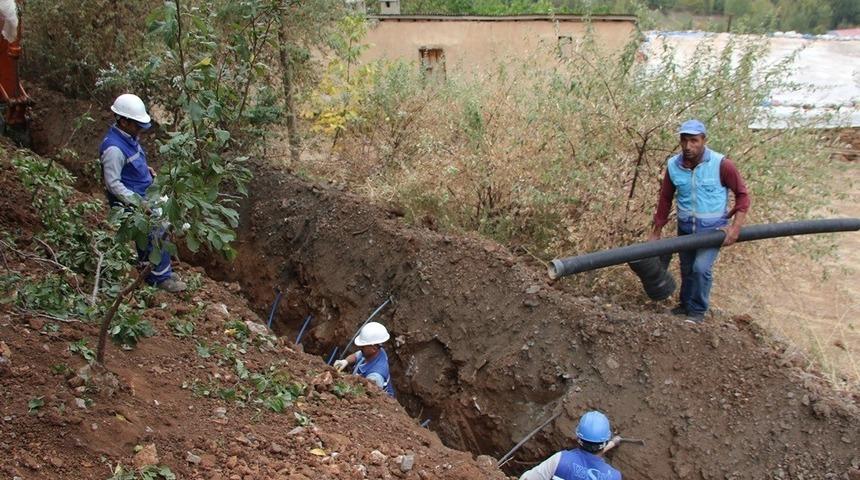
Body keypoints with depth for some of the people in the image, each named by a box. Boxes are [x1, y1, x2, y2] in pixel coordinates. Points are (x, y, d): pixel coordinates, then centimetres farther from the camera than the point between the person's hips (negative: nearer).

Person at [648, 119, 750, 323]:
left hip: (712, 228, -4)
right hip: (685, 227, 4)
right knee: (686, 270, 15)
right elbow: (665, 199, 3)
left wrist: (736, 226, -18)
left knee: (701, 268, -15)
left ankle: (698, 311, 6)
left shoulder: (721, 164, -19)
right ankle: (685, 304, 39)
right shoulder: (673, 165, -8)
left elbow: (742, 194, -9)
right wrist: (656, 232, 6)